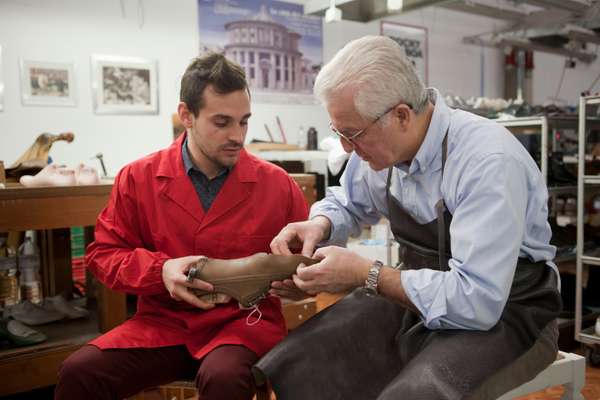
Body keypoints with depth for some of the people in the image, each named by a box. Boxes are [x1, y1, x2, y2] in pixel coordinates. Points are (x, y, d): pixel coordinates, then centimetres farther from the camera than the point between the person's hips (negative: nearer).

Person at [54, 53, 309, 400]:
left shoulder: (278, 184, -2)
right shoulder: (138, 178, 0)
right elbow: (103, 253, 5)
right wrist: (160, 270, -13)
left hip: (245, 320, -1)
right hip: (163, 321, 2)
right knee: (79, 372, -18)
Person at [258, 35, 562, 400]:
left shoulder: (489, 163, -27)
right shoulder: (378, 143, -5)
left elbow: (477, 301, -30)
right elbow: (348, 204, 15)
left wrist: (366, 275, -24)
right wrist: (320, 225, -8)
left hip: (504, 313, -5)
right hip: (418, 293, 6)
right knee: (291, 369, -10)